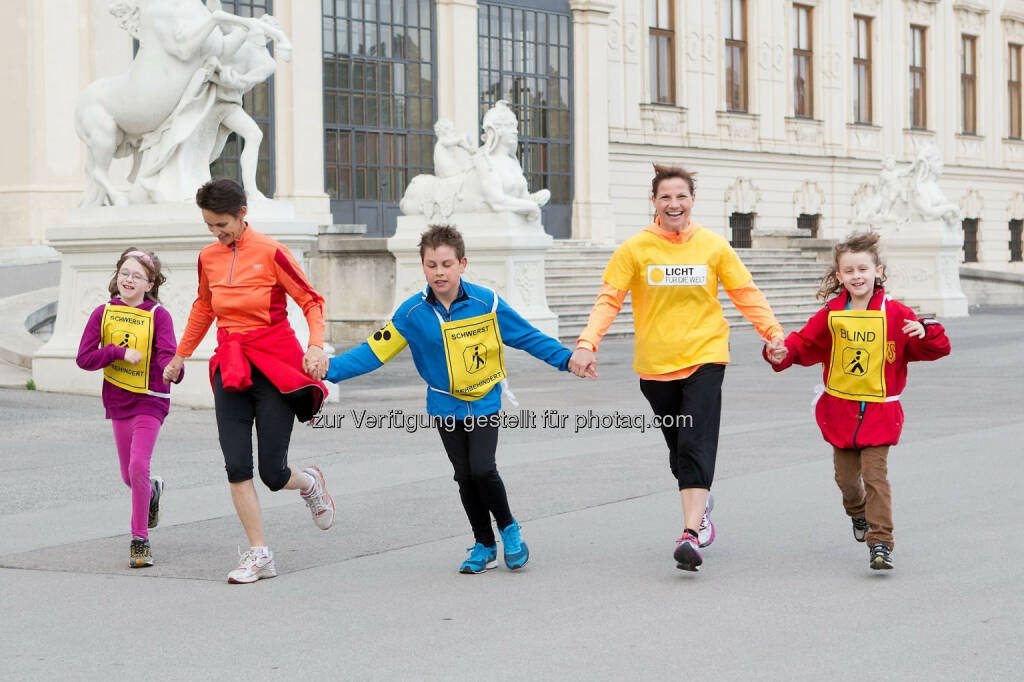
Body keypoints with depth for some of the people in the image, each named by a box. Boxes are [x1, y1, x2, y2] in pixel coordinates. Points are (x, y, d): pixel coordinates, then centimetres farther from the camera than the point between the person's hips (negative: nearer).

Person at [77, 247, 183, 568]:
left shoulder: (158, 315, -8)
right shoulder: (103, 313, 1)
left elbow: (166, 353, -21)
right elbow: (84, 358, -4)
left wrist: (172, 370, -44)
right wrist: (120, 352, -17)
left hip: (150, 400, -4)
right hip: (118, 400, 4)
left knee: (138, 466, -18)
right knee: (129, 476, 11)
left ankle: (140, 540, -7)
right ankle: (152, 490, 48)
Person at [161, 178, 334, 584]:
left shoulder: (269, 252, -9)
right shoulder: (208, 258, 7)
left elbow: (311, 301, -4)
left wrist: (316, 345, -20)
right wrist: (181, 354, 33)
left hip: (274, 365, -4)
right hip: (230, 365, 4)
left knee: (273, 473, -7)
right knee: (236, 466, -8)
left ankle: (311, 482, 29)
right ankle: (259, 555, 1)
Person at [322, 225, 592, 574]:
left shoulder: (486, 303, -13)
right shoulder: (412, 313, -9)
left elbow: (528, 336, -4)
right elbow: (377, 349, -5)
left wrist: (567, 359, -11)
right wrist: (331, 368, -14)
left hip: (484, 401, -2)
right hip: (446, 405, 3)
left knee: (482, 469, -17)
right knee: (465, 476, 5)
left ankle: (509, 529, 9)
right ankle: (484, 545, 23)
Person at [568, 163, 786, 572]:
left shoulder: (713, 247, 1)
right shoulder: (634, 249, -2)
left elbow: (747, 294, 7)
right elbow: (609, 300, -4)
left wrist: (773, 333, -5)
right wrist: (587, 344, -17)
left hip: (705, 359, -1)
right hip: (655, 365, 1)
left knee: (696, 446, -15)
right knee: (678, 451, 11)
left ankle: (690, 534, -20)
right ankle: (701, 504, 39)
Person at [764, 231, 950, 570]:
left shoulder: (894, 314, -6)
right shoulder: (831, 314, 1)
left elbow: (937, 349, -5)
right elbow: (804, 342, 4)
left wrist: (926, 333, -27)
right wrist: (782, 353, -16)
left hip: (879, 410, -3)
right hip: (840, 408, 3)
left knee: (875, 474, -12)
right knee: (846, 475, 14)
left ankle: (881, 542, -10)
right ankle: (858, 513, 45)